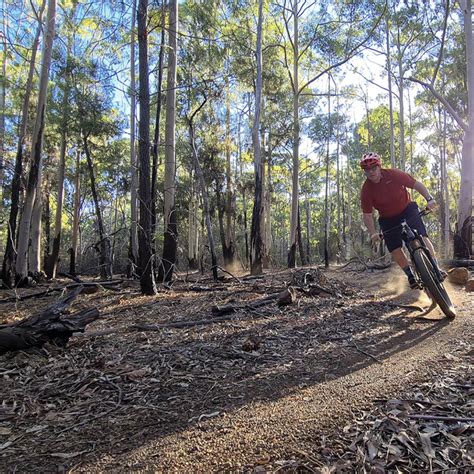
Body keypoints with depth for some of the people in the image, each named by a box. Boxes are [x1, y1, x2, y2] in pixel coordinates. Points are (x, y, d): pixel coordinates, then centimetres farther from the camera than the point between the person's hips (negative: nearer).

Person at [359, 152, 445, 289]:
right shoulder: (366, 190, -17)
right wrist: (373, 233, -27)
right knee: (395, 249, -7)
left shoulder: (394, 174, -19)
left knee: (421, 237, -19)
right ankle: (410, 275, 10)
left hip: (407, 209, -1)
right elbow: (367, 215, -16)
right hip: (388, 219, 1)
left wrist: (429, 199, -27)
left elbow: (416, 184, -13)